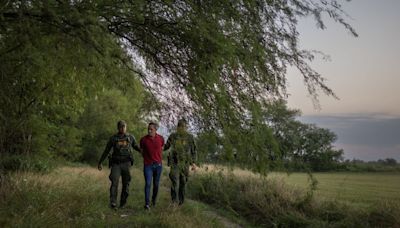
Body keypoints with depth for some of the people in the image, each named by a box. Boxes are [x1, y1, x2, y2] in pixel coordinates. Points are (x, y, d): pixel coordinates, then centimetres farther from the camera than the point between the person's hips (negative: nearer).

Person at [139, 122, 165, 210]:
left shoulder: (161, 138, 0)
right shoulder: (143, 139, -5)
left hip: (158, 165, 2)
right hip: (148, 165, -2)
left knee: (156, 184, 10)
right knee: (148, 184, -11)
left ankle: (154, 200, 30)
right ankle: (147, 203, -9)